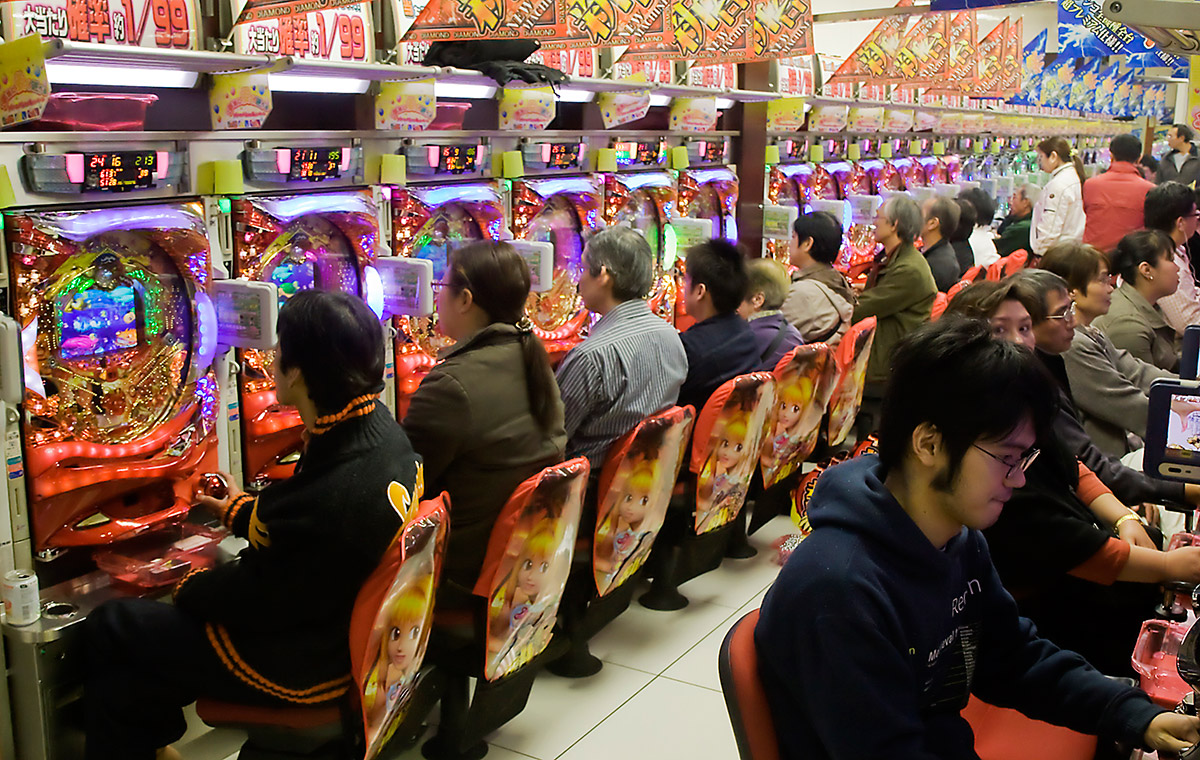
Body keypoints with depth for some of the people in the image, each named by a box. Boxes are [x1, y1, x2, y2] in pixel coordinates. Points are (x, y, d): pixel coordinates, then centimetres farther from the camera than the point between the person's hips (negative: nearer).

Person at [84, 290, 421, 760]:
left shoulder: (332, 490, -34)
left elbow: (251, 598, -20)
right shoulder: (385, 433, -7)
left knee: (107, 629, 4)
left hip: (300, 666, -8)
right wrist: (241, 510, 24)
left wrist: (190, 586, -1)